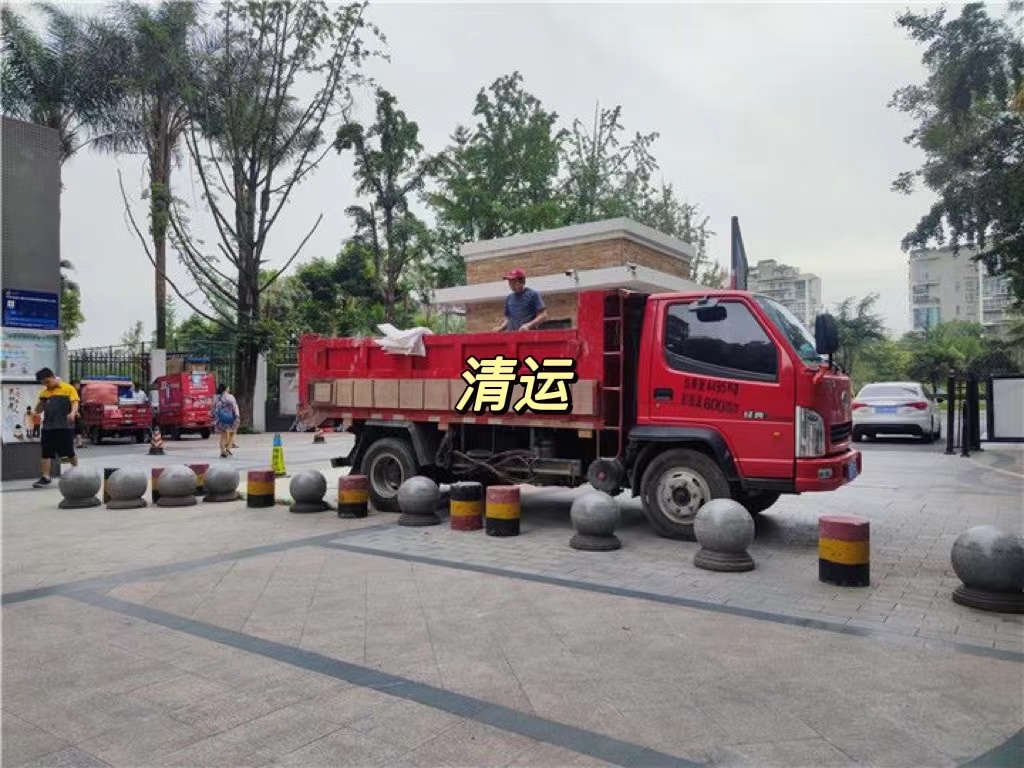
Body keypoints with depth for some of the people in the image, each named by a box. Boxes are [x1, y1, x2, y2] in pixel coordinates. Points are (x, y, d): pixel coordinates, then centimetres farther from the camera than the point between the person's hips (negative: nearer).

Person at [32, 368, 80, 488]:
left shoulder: (68, 389, -1)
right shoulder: (44, 392, 13)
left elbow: (75, 403, -11)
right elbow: (38, 410, 16)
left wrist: (72, 413, -31)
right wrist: (41, 401, -5)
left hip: (65, 427, -4)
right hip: (48, 427, 4)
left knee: (70, 452, 5)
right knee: (46, 453, 1)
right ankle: (45, 478, 5)